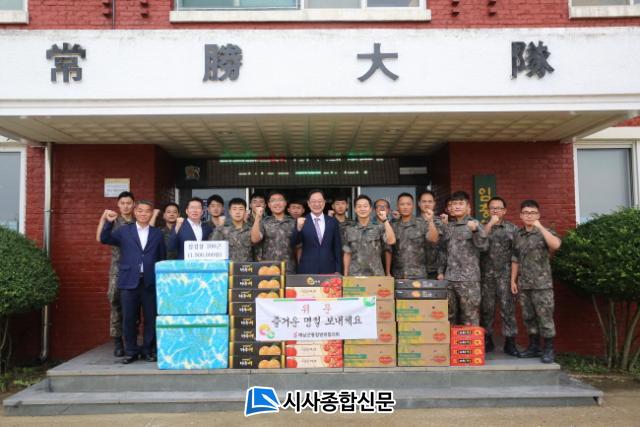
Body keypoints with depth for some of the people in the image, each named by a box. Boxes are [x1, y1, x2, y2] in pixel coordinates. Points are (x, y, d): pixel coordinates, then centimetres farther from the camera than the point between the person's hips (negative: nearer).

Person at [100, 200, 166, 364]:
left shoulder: (157, 233, 9)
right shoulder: (124, 231, 10)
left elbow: (162, 258, 8)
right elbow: (105, 239, 2)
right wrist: (109, 222, -12)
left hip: (150, 282, 0)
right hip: (129, 282, 0)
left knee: (151, 318, 4)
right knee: (129, 319, 4)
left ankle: (148, 350, 16)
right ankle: (131, 351, 16)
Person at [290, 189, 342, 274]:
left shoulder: (333, 222, 7)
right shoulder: (302, 222, 1)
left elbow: (337, 247, 9)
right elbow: (293, 243, -9)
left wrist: (338, 270, 5)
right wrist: (298, 228, -27)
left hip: (328, 270, 2)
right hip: (307, 270, -1)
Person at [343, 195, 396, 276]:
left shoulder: (379, 228, 1)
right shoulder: (349, 230, 6)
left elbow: (391, 241, -16)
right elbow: (347, 254, 10)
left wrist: (385, 220, -18)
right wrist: (346, 275, 7)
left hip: (376, 275, -1)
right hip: (354, 275, 1)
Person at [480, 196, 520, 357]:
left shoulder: (512, 228, 7)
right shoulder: (483, 226, 11)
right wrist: (490, 223, -11)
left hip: (505, 274, -1)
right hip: (486, 274, 1)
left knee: (508, 307, -2)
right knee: (486, 307, 6)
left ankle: (510, 342, 6)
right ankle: (487, 340, 17)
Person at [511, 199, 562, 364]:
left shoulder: (544, 232, -3)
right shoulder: (518, 235, 10)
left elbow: (556, 245, -26)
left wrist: (540, 227, -24)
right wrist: (513, 280, 11)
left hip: (542, 284, -5)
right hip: (523, 284, 5)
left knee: (545, 316, -2)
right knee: (528, 317, 11)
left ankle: (549, 350, 8)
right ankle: (534, 347, 23)